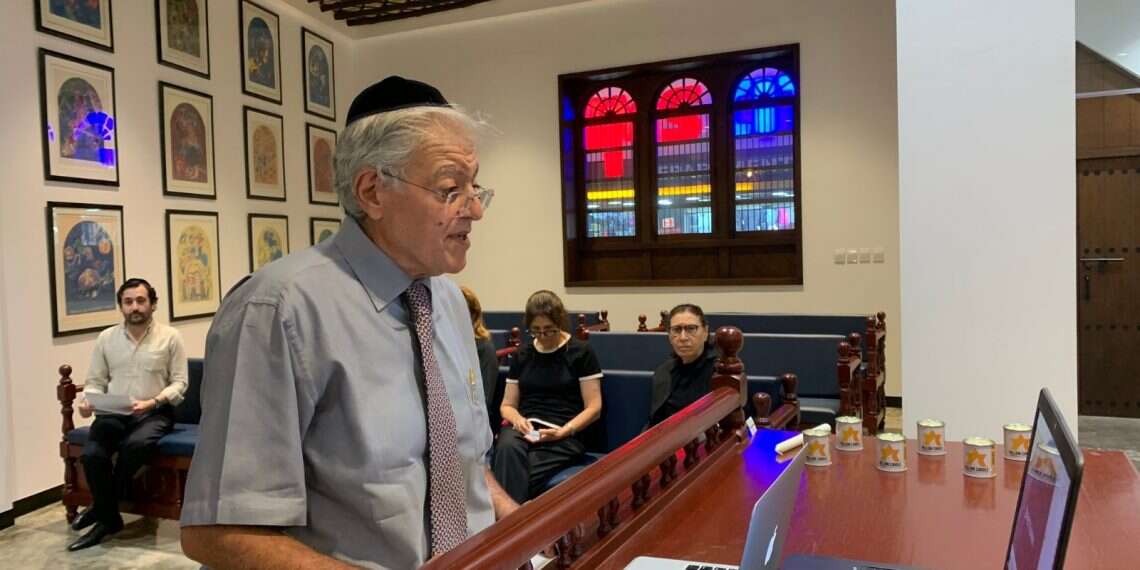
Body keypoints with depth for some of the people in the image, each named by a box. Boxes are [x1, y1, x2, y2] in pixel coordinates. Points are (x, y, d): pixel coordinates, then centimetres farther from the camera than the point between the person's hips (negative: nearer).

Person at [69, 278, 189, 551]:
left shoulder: (170, 337, 0)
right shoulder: (106, 338, 10)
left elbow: (179, 382, -2)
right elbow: (94, 381, 12)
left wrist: (153, 402, -19)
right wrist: (88, 401, -10)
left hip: (155, 413, -3)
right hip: (113, 413, 3)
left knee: (134, 445, -34)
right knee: (92, 454, -27)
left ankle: (102, 506, -7)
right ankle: (108, 518, -6)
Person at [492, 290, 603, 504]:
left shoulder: (581, 352, 4)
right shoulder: (522, 354, 17)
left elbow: (594, 407, 0)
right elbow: (507, 405, 19)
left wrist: (564, 431, -16)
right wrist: (518, 419, -5)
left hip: (564, 435, -3)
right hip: (525, 428, 3)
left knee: (520, 473, -34)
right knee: (507, 447, -35)